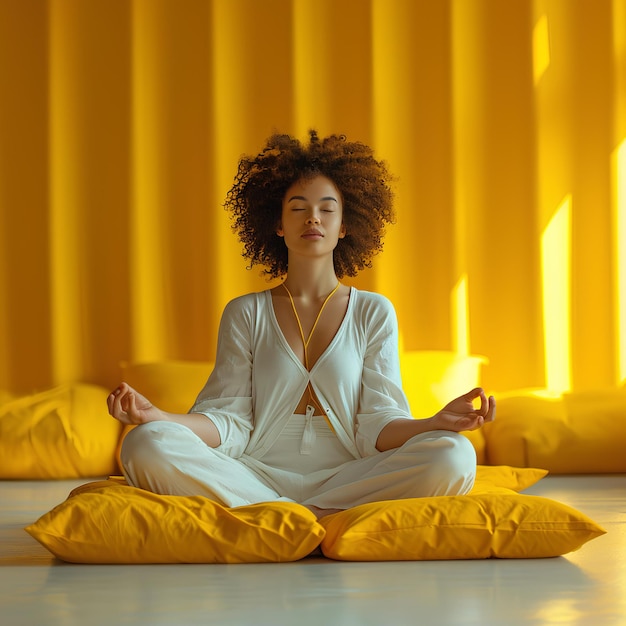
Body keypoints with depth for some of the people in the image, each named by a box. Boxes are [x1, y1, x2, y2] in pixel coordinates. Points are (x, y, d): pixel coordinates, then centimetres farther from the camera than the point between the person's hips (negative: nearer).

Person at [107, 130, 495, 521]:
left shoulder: (374, 313, 12)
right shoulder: (245, 314, 13)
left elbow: (376, 427, 3)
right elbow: (230, 422, 3)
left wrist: (436, 424, -18)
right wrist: (156, 416, -16)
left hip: (347, 477, 0)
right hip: (260, 479, 0)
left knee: (454, 455, -28)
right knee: (147, 445, -27)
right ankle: (318, 517, -26)